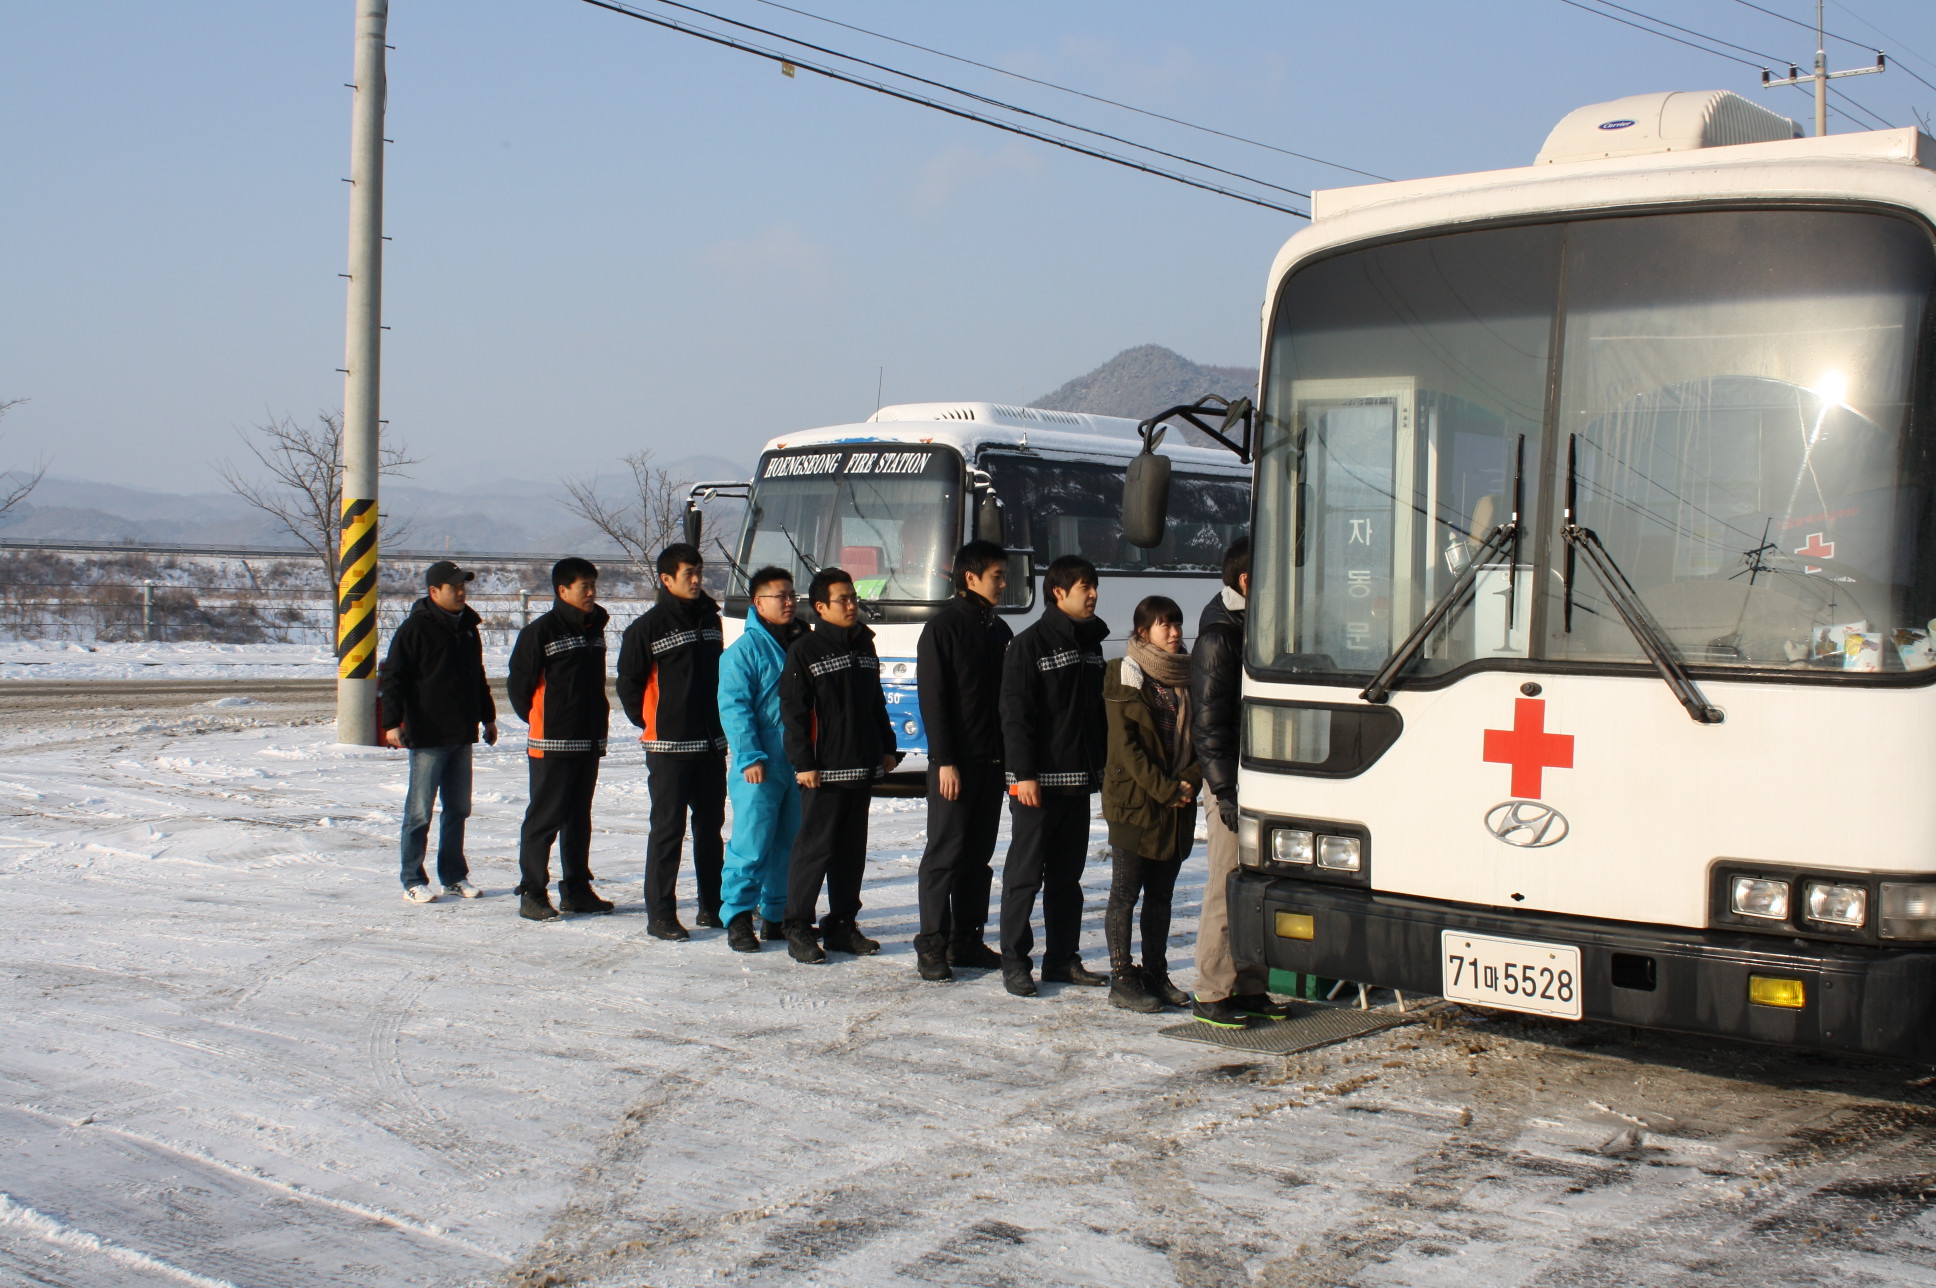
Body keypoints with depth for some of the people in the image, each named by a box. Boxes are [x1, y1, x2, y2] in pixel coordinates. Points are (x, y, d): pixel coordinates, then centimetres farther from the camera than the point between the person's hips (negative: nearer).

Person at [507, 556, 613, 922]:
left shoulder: (595, 628, 12)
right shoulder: (542, 631, -11)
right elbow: (519, 683, -7)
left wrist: (599, 717, 13)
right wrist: (538, 721, 1)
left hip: (589, 742, 7)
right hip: (553, 744, -7)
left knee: (579, 818, 13)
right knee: (544, 818, -4)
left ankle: (576, 889, 21)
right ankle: (532, 893, 1)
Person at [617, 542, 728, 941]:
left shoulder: (711, 619, 10)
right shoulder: (649, 627, -9)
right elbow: (629, 682, -4)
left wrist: (719, 721, 12)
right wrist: (650, 724, 0)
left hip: (712, 744, 6)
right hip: (669, 748, -6)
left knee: (711, 826, 13)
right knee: (668, 830, -3)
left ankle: (712, 905, 23)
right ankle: (659, 914, 2)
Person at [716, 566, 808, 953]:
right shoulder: (745, 648, -6)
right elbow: (733, 706, -12)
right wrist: (749, 757, -19)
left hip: (797, 763, 6)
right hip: (760, 768, -6)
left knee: (789, 843, 11)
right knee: (752, 844, -7)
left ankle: (776, 915, 20)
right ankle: (737, 917, 1)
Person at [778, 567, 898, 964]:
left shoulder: (865, 646, 14)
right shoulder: (805, 651, -6)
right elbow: (793, 711, -9)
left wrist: (887, 748, 18)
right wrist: (802, 762, -15)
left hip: (863, 768, 7)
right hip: (824, 770, -7)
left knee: (852, 848, 10)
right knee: (815, 846, -5)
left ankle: (842, 924, 18)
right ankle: (798, 928, 3)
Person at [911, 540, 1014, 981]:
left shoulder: (999, 630, 14)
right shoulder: (943, 627, -6)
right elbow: (932, 698, -11)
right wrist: (945, 760, -17)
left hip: (992, 759, 7)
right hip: (956, 761, -7)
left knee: (979, 854, 9)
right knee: (945, 853, -4)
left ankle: (966, 939, 16)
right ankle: (932, 944, 1)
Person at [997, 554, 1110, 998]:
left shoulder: (1091, 644, 13)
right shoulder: (1030, 644, -9)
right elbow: (1015, 716, -12)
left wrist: (1102, 766, 15)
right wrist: (1023, 774, -18)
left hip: (1079, 779, 7)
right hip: (1038, 780, -7)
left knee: (1067, 875, 11)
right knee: (1025, 873, -2)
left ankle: (1062, 958, 18)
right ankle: (1015, 961, 5)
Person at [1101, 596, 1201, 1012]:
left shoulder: (1187, 677, 11)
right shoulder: (1126, 677, -5)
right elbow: (1126, 745, -11)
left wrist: (1190, 781, -7)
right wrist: (1165, 790, -15)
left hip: (1178, 805, 6)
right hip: (1133, 801, -6)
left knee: (1161, 894, 12)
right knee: (1125, 894, 0)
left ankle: (1155, 974, 20)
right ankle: (1122, 981, 4)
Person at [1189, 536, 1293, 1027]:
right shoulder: (1219, 638, -10)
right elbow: (1208, 723, -14)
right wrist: (1225, 791, -18)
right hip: (1235, 784, -8)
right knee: (1228, 890, -5)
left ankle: (1248, 988, 18)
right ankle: (1211, 994, 1)